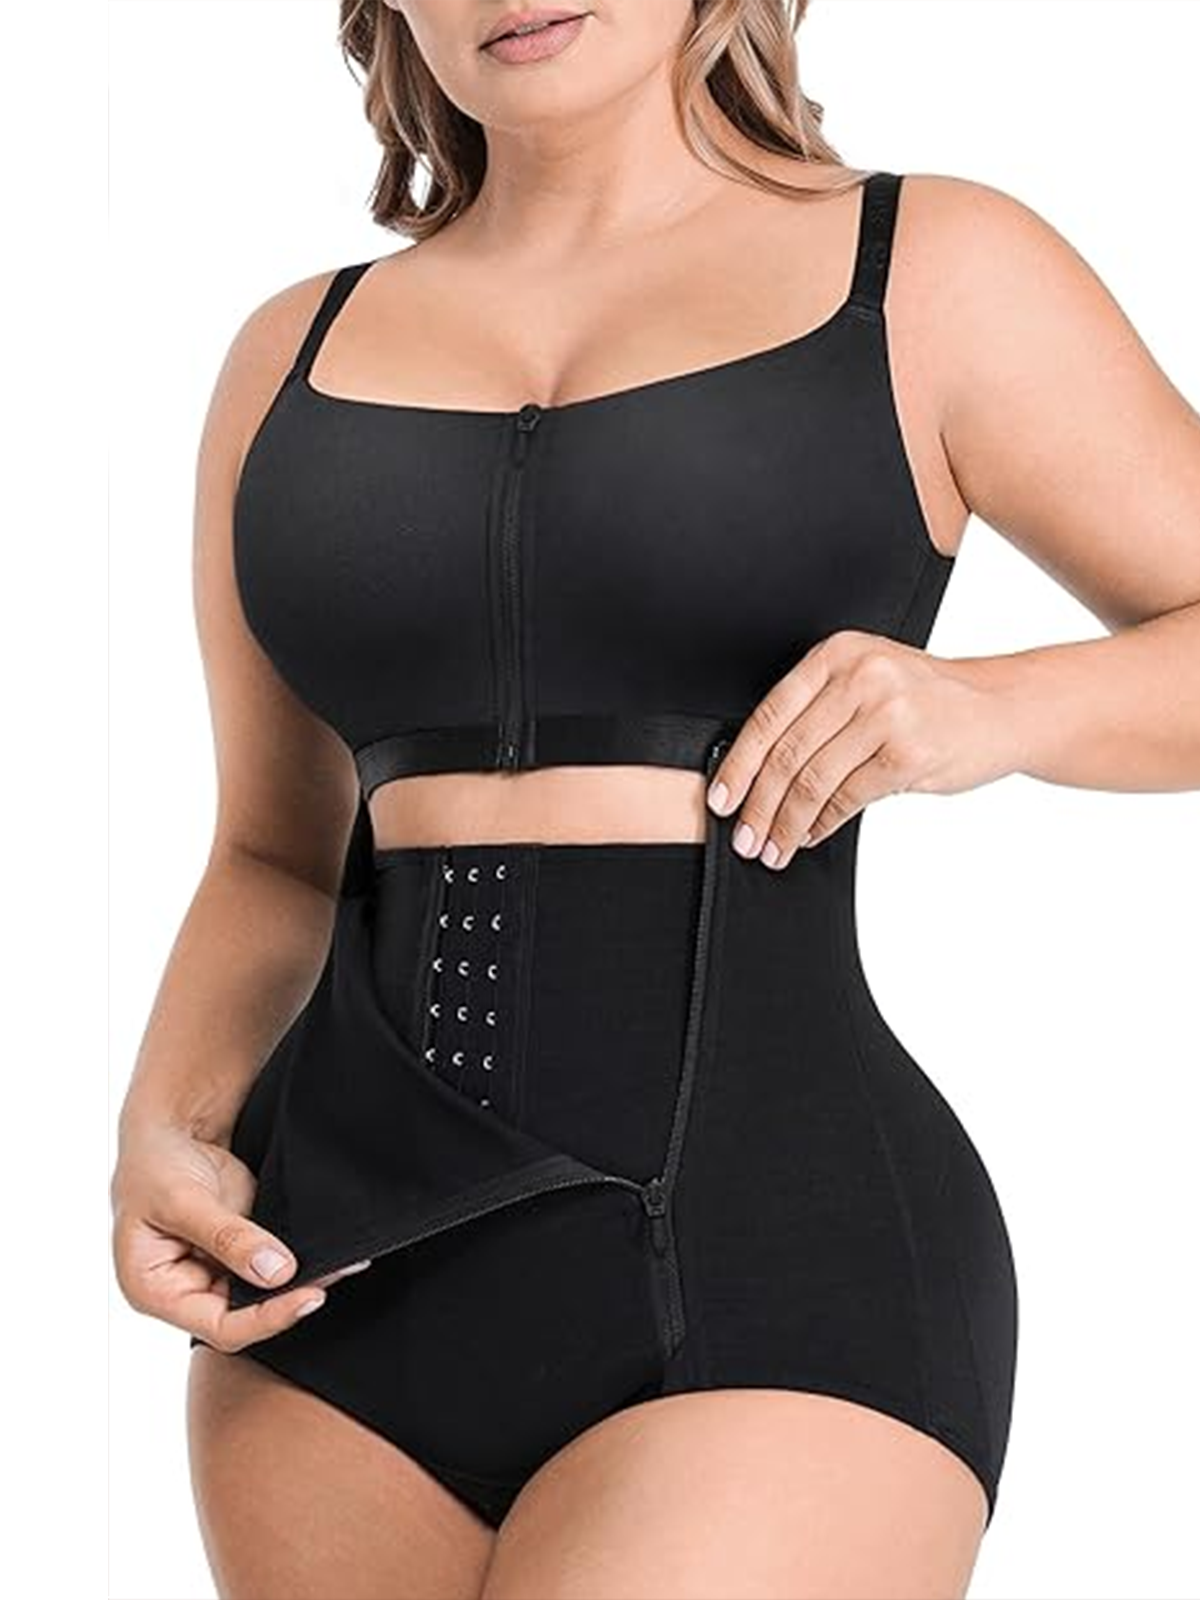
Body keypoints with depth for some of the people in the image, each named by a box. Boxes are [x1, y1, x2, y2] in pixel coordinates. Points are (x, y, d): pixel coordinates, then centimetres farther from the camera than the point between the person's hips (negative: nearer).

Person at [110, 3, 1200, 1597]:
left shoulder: (930, 272, 4)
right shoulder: (297, 352, 14)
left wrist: (990, 709, -11)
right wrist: (164, 1134, 1)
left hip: (771, 1251, -4)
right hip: (338, 1245, 5)